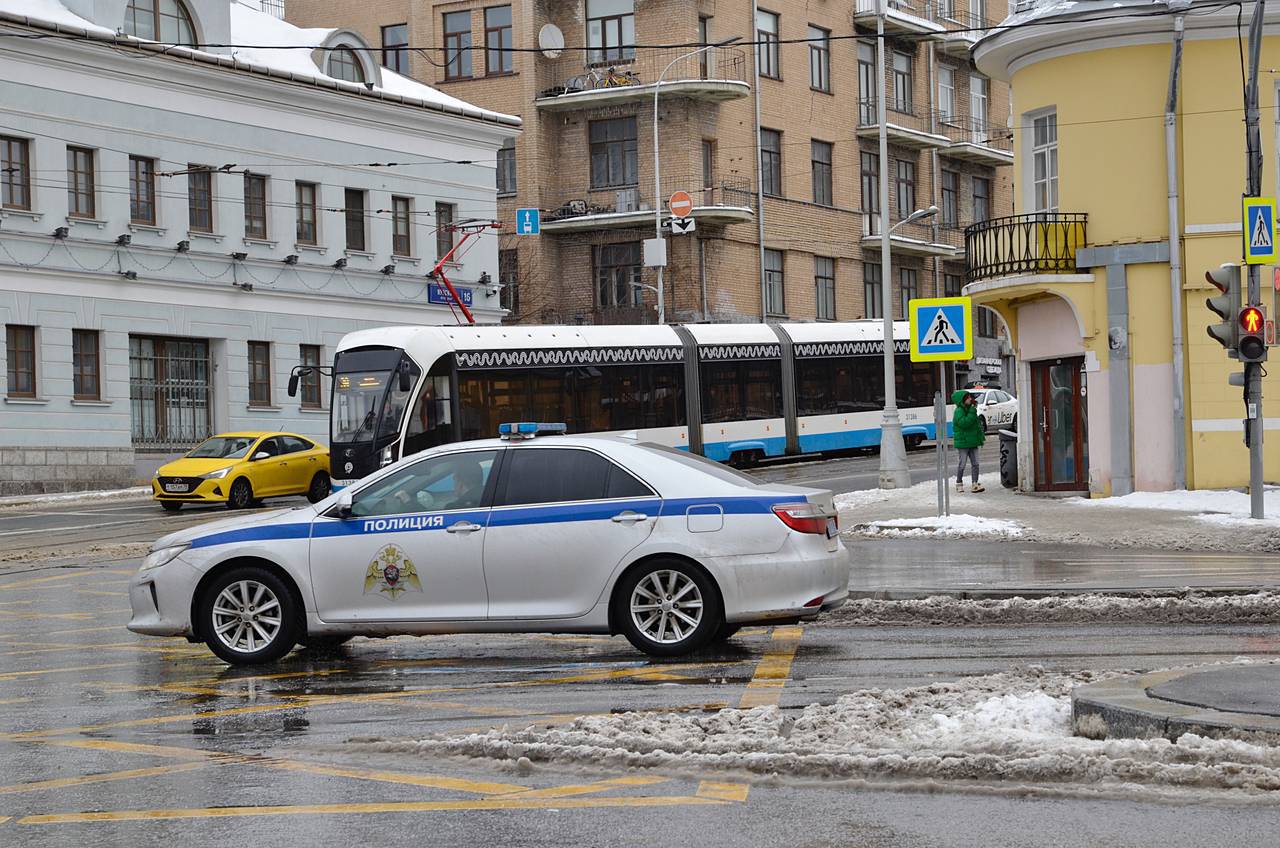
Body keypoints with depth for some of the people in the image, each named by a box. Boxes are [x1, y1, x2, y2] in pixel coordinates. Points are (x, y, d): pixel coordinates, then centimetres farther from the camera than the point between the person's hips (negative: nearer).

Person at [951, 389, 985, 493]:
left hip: (972, 442, 8)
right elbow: (964, 422, -29)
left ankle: (975, 484, 5)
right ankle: (959, 484, 16)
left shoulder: (969, 409, 13)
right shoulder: (959, 411, -14)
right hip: (962, 442, -8)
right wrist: (972, 412, -26)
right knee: (962, 464, 2)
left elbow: (976, 424, 23)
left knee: (975, 464, 3)